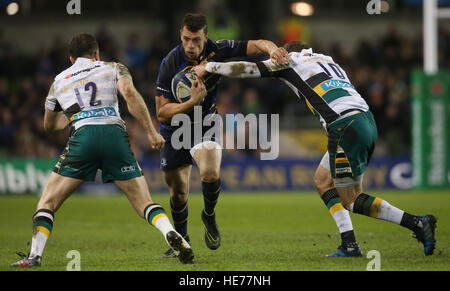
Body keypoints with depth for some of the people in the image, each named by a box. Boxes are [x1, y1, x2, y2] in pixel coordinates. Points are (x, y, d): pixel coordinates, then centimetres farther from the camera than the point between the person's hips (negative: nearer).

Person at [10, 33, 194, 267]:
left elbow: (49, 126, 39)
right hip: (115, 134, 0)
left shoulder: (59, 81, 27)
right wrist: (151, 132, -1)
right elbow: (130, 93, 0)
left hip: (82, 137, 0)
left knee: (48, 202, 10)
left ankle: (35, 255, -6)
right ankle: (170, 234, -20)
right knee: (144, 204, 7)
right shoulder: (113, 69, 21)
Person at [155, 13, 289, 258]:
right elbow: (162, 113, -22)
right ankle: (181, 240, 34)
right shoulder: (170, 64, -23)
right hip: (175, 128, 0)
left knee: (210, 173, -26)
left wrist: (271, 49, -34)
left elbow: (256, 45, -11)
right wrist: (191, 103, -36)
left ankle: (209, 215, 6)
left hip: (205, 123, 1)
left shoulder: (217, 50, -17)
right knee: (178, 191, 7)